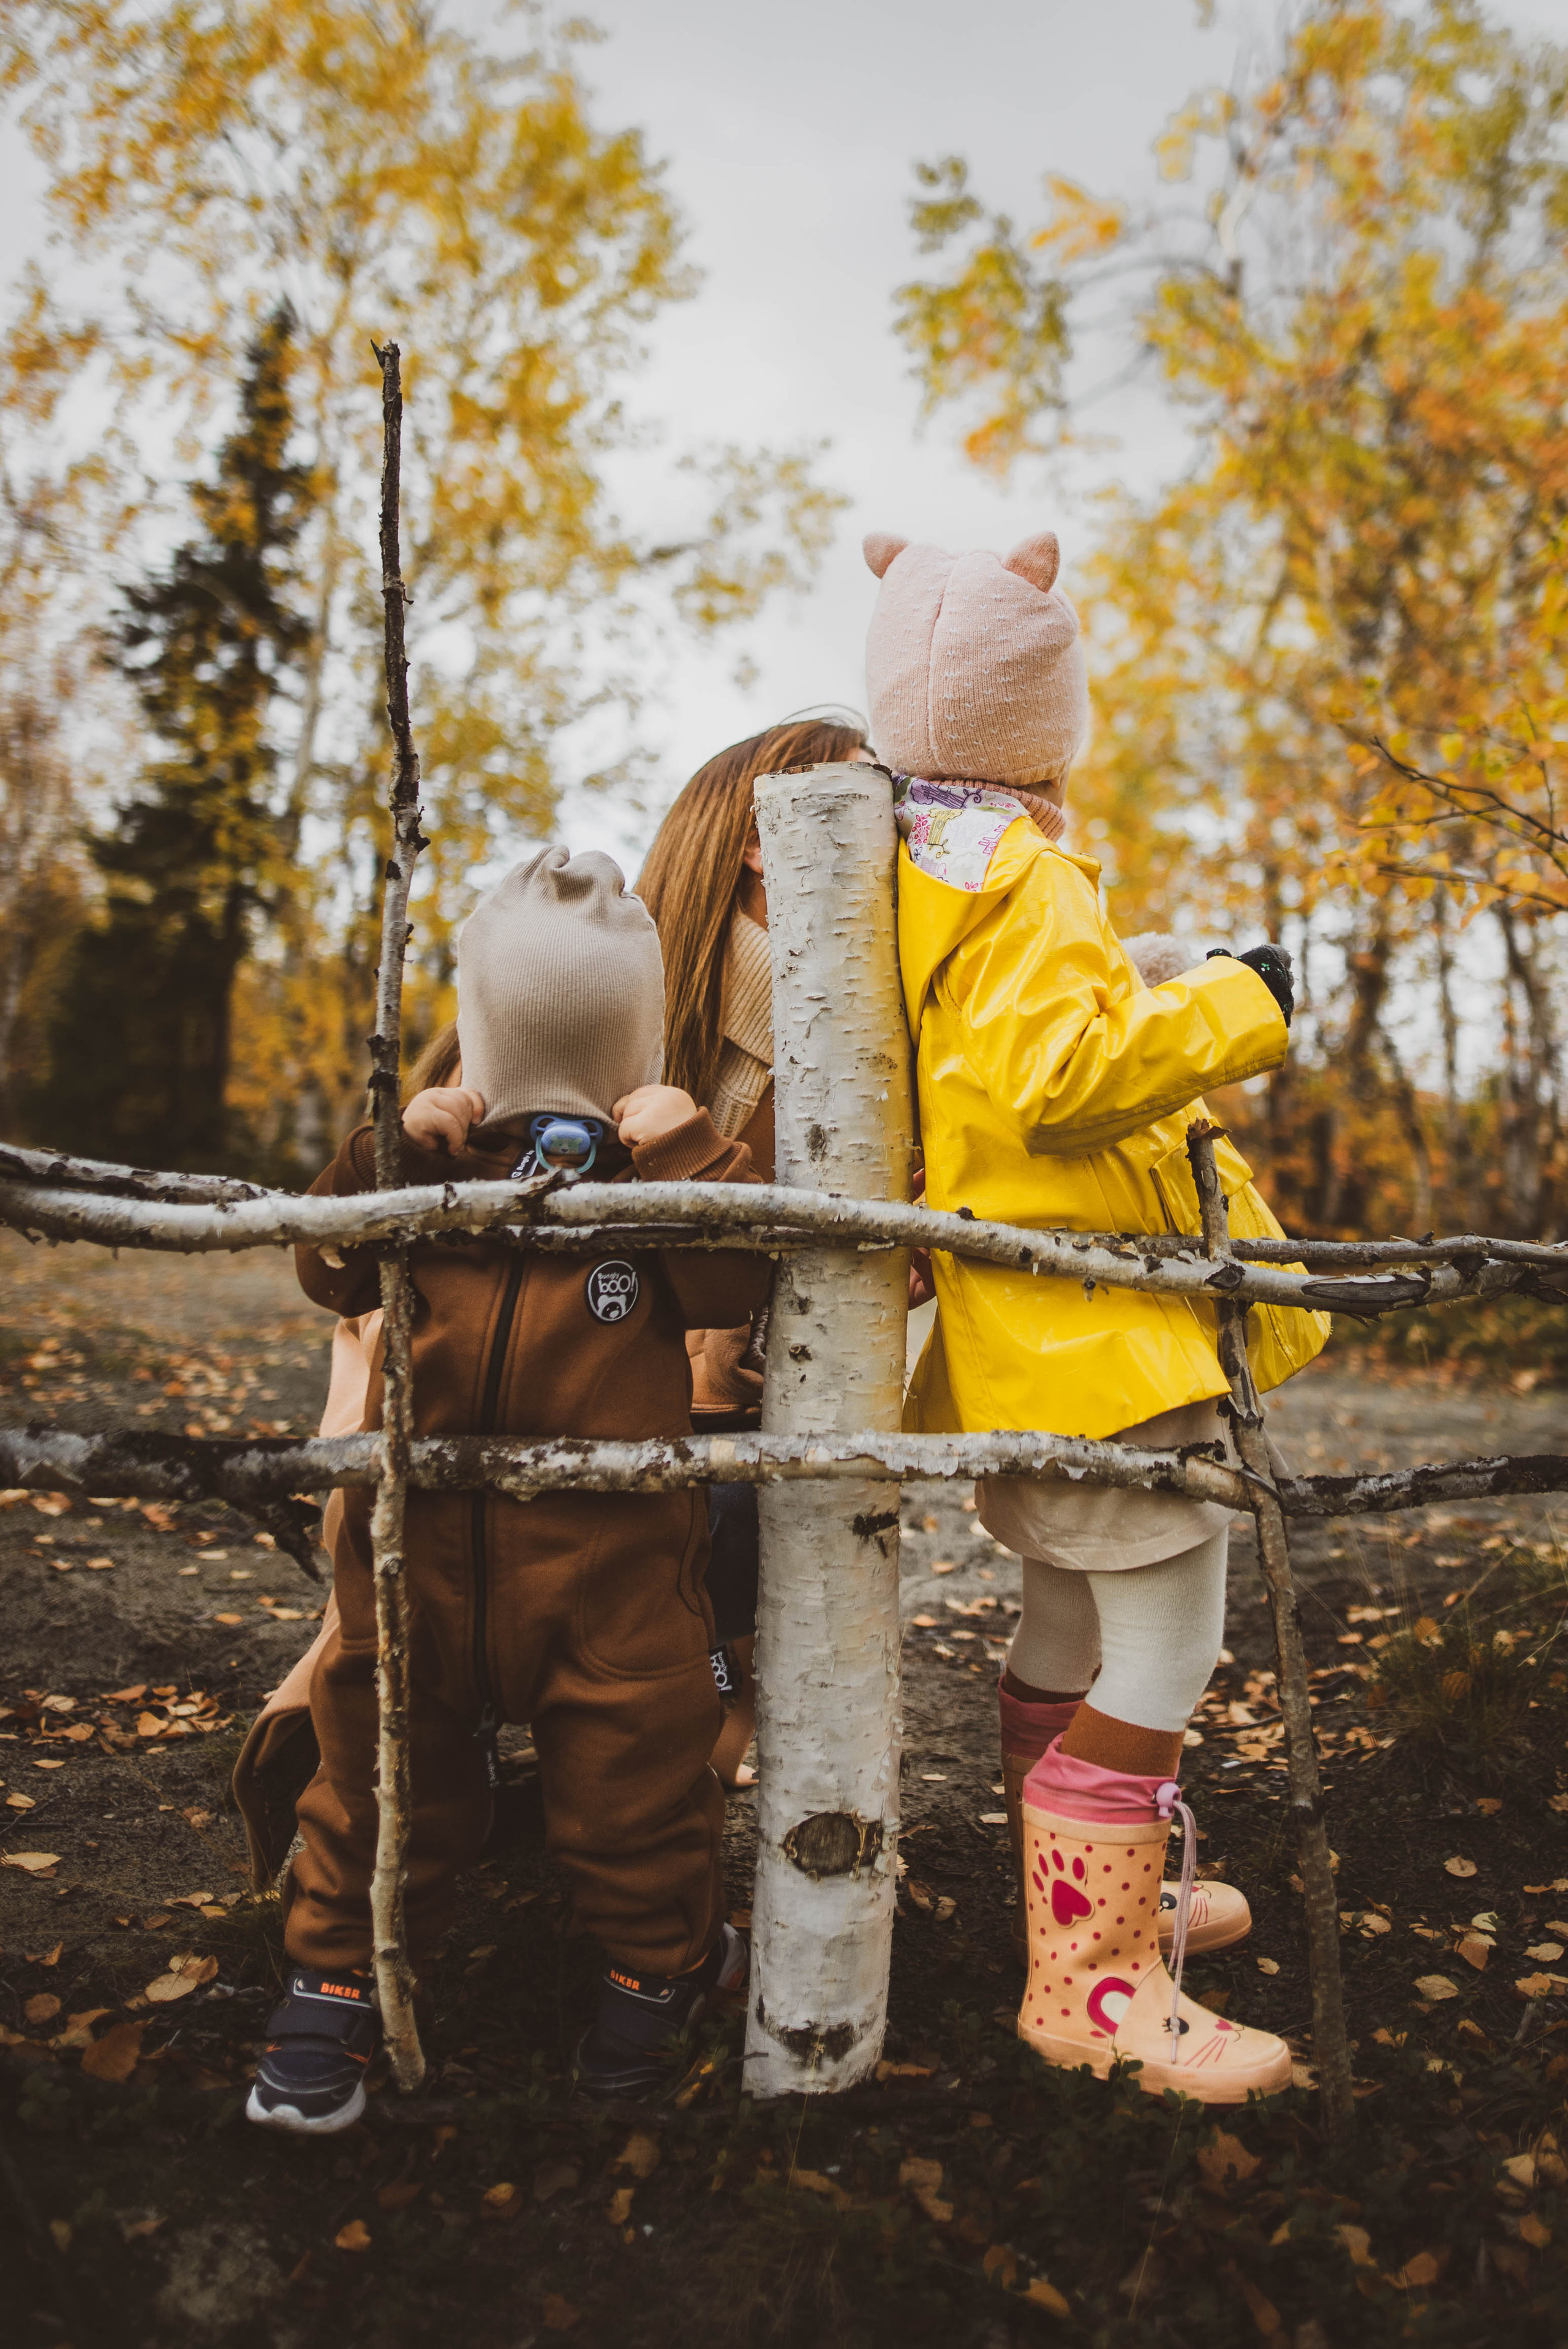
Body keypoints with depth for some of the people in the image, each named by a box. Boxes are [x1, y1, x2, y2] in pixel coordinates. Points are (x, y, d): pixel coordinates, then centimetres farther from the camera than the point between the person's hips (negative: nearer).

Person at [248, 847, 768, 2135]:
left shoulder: (668, 1159, 3)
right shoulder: (437, 1150, 4)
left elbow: (734, 1284, -11)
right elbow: (334, 1271, -4)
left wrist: (689, 1154, -20)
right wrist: (391, 1153, -16)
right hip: (422, 1530, 0)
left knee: (635, 1764, 10)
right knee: (383, 1754, 14)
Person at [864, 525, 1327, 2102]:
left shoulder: (904, 874, 14)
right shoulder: (1024, 879, -16)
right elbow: (1058, 1072, -27)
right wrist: (1237, 1005, -16)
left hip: (1020, 1327, 11)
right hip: (1095, 1322, -11)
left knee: (1074, 1628, 22)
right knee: (1163, 1645, -3)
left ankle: (1101, 1898, 39)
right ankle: (1092, 1985, 7)